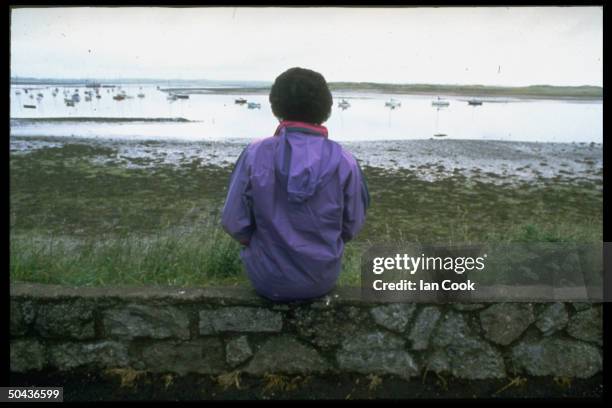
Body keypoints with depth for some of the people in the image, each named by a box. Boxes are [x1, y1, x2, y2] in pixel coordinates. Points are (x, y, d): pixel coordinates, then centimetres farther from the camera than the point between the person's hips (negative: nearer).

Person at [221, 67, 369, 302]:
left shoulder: (255, 155, -20)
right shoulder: (344, 162, -17)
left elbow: (234, 223, -14)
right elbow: (352, 227, -6)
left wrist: (266, 242, 6)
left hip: (268, 279, -1)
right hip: (323, 277, 1)